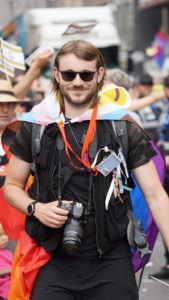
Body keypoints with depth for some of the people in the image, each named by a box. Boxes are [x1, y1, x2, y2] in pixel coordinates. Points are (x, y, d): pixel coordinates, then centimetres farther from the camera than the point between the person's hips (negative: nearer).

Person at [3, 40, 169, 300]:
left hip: (112, 261, 0)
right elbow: (12, 186, 11)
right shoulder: (34, 129, 2)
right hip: (55, 261, 1)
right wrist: (36, 208, -9)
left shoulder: (125, 129, -1)